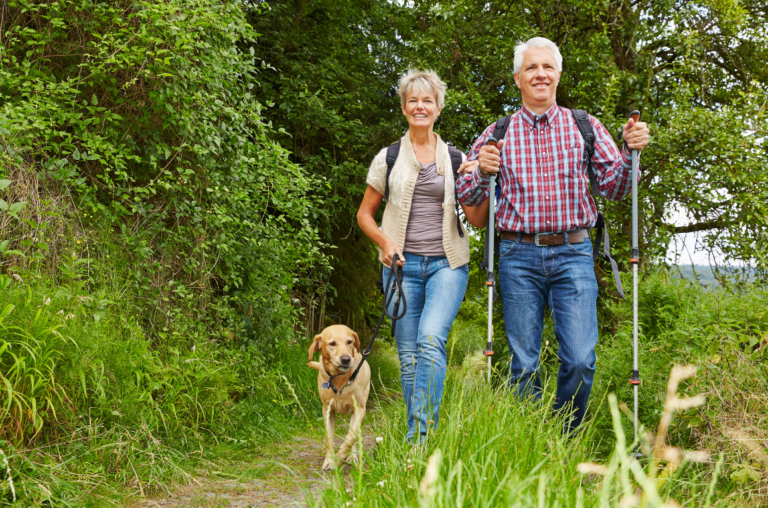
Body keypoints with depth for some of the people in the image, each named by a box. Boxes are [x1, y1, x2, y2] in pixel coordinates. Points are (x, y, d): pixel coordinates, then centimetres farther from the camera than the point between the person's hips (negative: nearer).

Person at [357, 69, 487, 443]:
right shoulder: (388, 158, 10)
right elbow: (365, 213, 15)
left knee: (431, 339, -22)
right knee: (408, 353, 0)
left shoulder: (455, 158, 11)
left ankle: (420, 435, -24)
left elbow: (477, 220, 7)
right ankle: (416, 438, 10)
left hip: (447, 264, -1)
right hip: (402, 264, 1)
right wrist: (385, 241, -4)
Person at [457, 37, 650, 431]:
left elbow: (615, 188, 8)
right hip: (519, 257, 0)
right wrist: (483, 172, -14)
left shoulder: (585, 128, 10)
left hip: (573, 254, 0)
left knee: (580, 359, -9)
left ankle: (565, 440, 12)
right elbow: (466, 197, 7)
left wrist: (630, 153, -11)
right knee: (524, 364, 3)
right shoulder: (498, 134, 9)